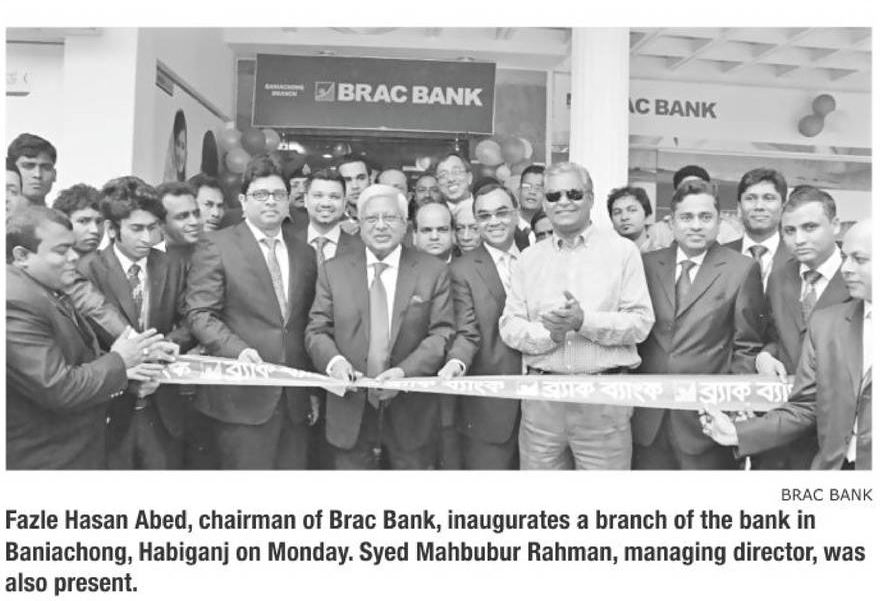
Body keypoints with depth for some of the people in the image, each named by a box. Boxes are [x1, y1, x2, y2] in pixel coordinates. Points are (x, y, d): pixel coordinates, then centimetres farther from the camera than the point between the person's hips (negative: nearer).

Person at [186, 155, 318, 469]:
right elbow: (199, 314, -6)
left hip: (295, 399, 4)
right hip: (242, 397, -4)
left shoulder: (304, 252, 12)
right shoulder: (215, 246, -1)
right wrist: (239, 350, -21)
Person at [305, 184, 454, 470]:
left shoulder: (434, 271, 1)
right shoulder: (333, 270, 6)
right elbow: (317, 330, 5)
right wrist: (333, 360, -16)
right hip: (350, 411, 1)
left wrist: (405, 371, -19)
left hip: (411, 412, -1)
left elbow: (443, 333, -4)